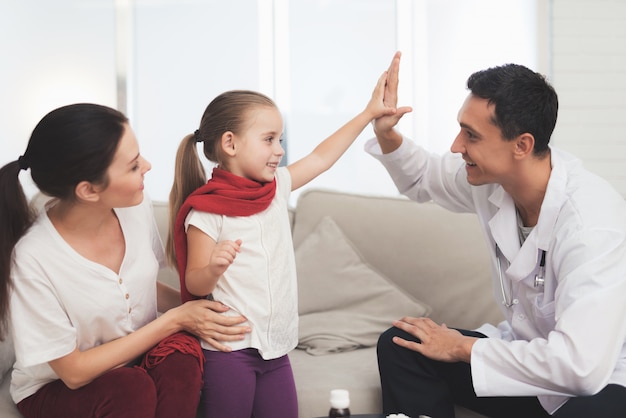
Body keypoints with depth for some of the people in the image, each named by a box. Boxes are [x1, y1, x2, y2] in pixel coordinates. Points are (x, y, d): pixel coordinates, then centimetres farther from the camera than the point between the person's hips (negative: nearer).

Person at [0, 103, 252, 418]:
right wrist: (175, 319, -20)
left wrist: (193, 308, -13)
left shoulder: (135, 208, -10)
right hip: (56, 389, -5)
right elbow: (74, 372, -19)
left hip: (137, 361, 5)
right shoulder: (32, 259, -27)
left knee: (181, 349, -27)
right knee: (134, 387, -35)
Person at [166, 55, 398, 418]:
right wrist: (214, 268, -33)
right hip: (229, 349, -6)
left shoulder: (277, 187, 7)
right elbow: (195, 284, -10)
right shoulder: (205, 210, -12)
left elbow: (321, 157, 17)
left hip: (276, 347, 6)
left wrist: (370, 112, 17)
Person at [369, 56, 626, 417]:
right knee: (399, 347, -6)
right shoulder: (488, 177, -8)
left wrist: (463, 348, -22)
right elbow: (423, 178, 16)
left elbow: (580, 365, -36)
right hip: (530, 352, 7)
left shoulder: (591, 221, -30)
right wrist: (386, 134, -7)